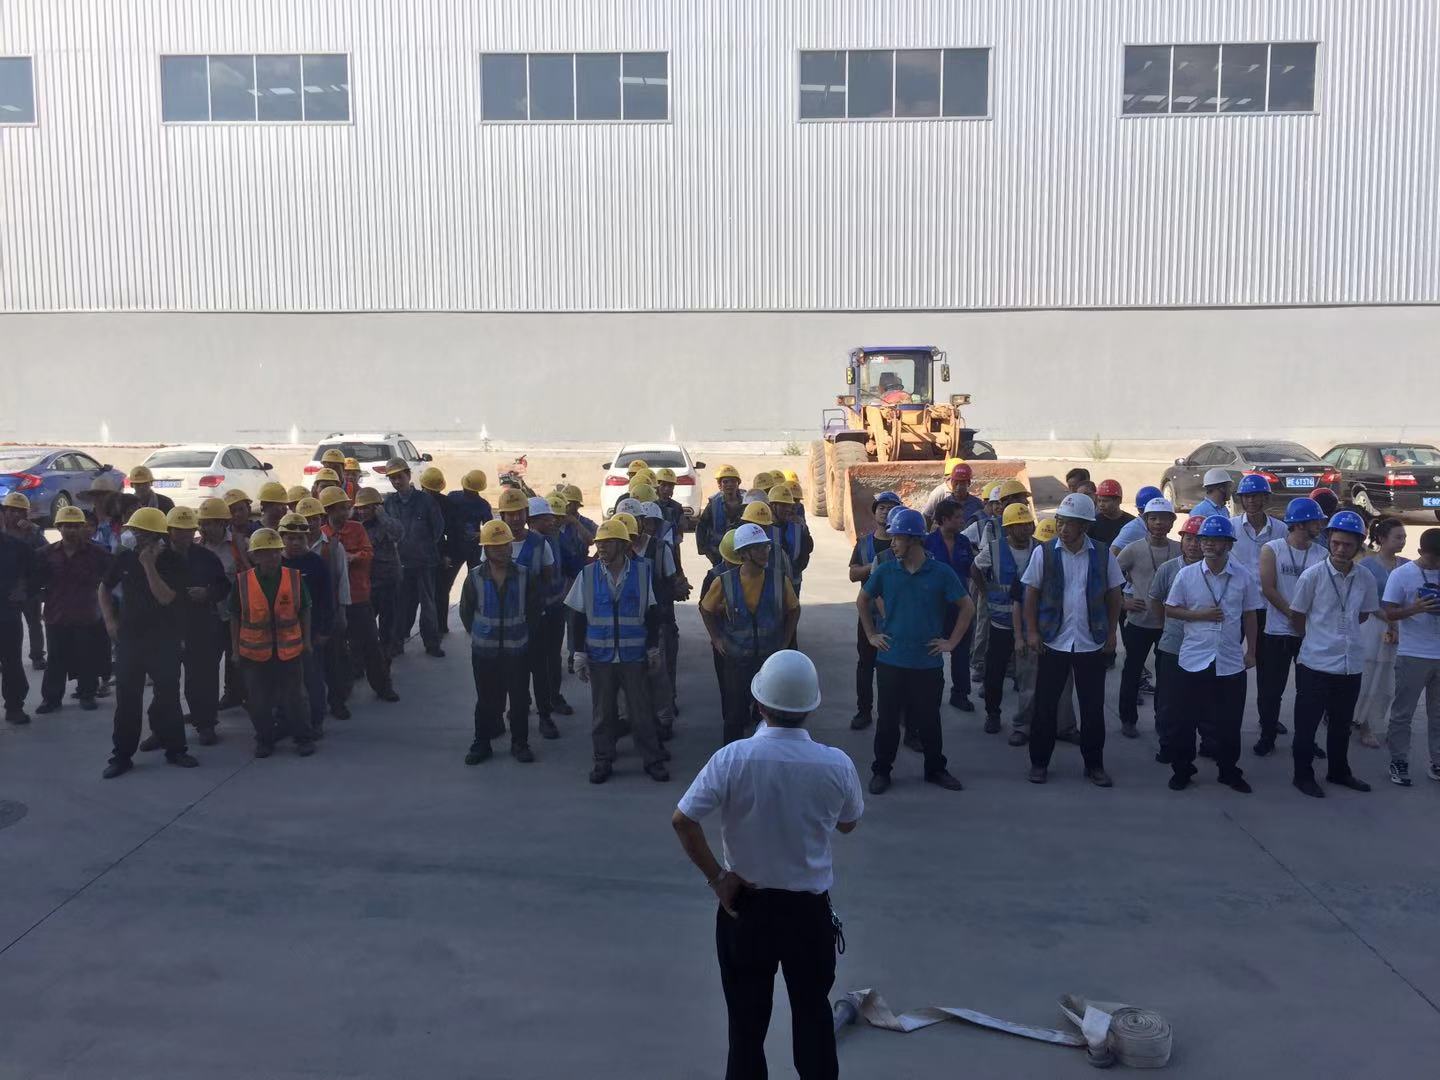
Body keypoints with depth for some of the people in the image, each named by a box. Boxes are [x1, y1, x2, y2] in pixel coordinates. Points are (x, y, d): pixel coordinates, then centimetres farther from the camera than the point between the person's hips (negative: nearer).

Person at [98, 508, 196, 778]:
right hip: (129, 637, 3)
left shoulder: (172, 562, -8)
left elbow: (165, 597, -20)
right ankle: (122, 755, 12)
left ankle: (175, 748, 18)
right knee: (126, 697, 5)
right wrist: (109, 620, 6)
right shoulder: (125, 558, 1)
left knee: (168, 695, 5)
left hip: (164, 639, -2)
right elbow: (104, 588, 16)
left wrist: (149, 565, -22)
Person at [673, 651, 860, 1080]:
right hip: (809, 907, 1)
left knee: (747, 1016, 17)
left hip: (746, 904, -1)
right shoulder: (837, 764, -15)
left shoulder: (732, 758, -20)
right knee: (813, 1012, 20)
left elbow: (682, 820, -21)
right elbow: (848, 824, 3)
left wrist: (716, 877, -11)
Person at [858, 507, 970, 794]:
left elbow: (967, 607, 2)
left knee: (929, 719, 11)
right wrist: (871, 635, 7)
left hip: (928, 662, -1)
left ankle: (935, 769, 29)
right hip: (891, 660, 1)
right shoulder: (885, 572, -3)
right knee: (888, 718, 8)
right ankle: (881, 771, 22)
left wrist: (951, 642, -1)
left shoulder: (941, 573, -7)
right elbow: (862, 601, 13)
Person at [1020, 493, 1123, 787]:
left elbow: (1114, 596, 7)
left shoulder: (1102, 555, -1)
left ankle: (1094, 764, 22)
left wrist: (1111, 634, 3)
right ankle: (1039, 762, 19)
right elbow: (1031, 594, 1)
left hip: (1092, 643, 1)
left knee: (1093, 707, 8)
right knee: (1045, 704, 6)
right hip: (1054, 642, -1)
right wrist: (1032, 631, -4)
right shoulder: (1044, 553, -4)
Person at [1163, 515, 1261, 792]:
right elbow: (1169, 610, 2)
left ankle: (1229, 771, 26)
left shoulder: (1243, 576, -1)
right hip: (1194, 659, -1)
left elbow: (1249, 615, 8)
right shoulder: (1186, 574, -4)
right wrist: (1200, 615, -12)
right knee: (1187, 718, 6)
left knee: (1229, 721, 10)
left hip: (1231, 662, 1)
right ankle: (1181, 769, 20)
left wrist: (1251, 651, 8)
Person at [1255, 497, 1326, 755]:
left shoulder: (1322, 555, 1)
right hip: (1277, 631, -2)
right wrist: (1294, 615, -14)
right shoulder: (1272, 550, -5)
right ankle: (1267, 736, 19)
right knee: (1270, 688, 5)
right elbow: (1268, 589, -10)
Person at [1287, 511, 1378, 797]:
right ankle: (1303, 775, 20)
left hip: (1352, 664, 4)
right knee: (1307, 723, 5)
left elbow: (1364, 614, 16)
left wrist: (1340, 632, 8)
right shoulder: (1313, 575, -12)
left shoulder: (1366, 579, -1)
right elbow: (1297, 616, -1)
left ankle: (1339, 772, 34)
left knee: (1342, 723, 18)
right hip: (1315, 664, -4)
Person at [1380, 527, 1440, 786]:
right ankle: (1399, 762, 12)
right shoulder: (1402, 574, -6)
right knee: (1403, 712, 4)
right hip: (1412, 655, -4)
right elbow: (1389, 612, -6)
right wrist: (1414, 609, -24)